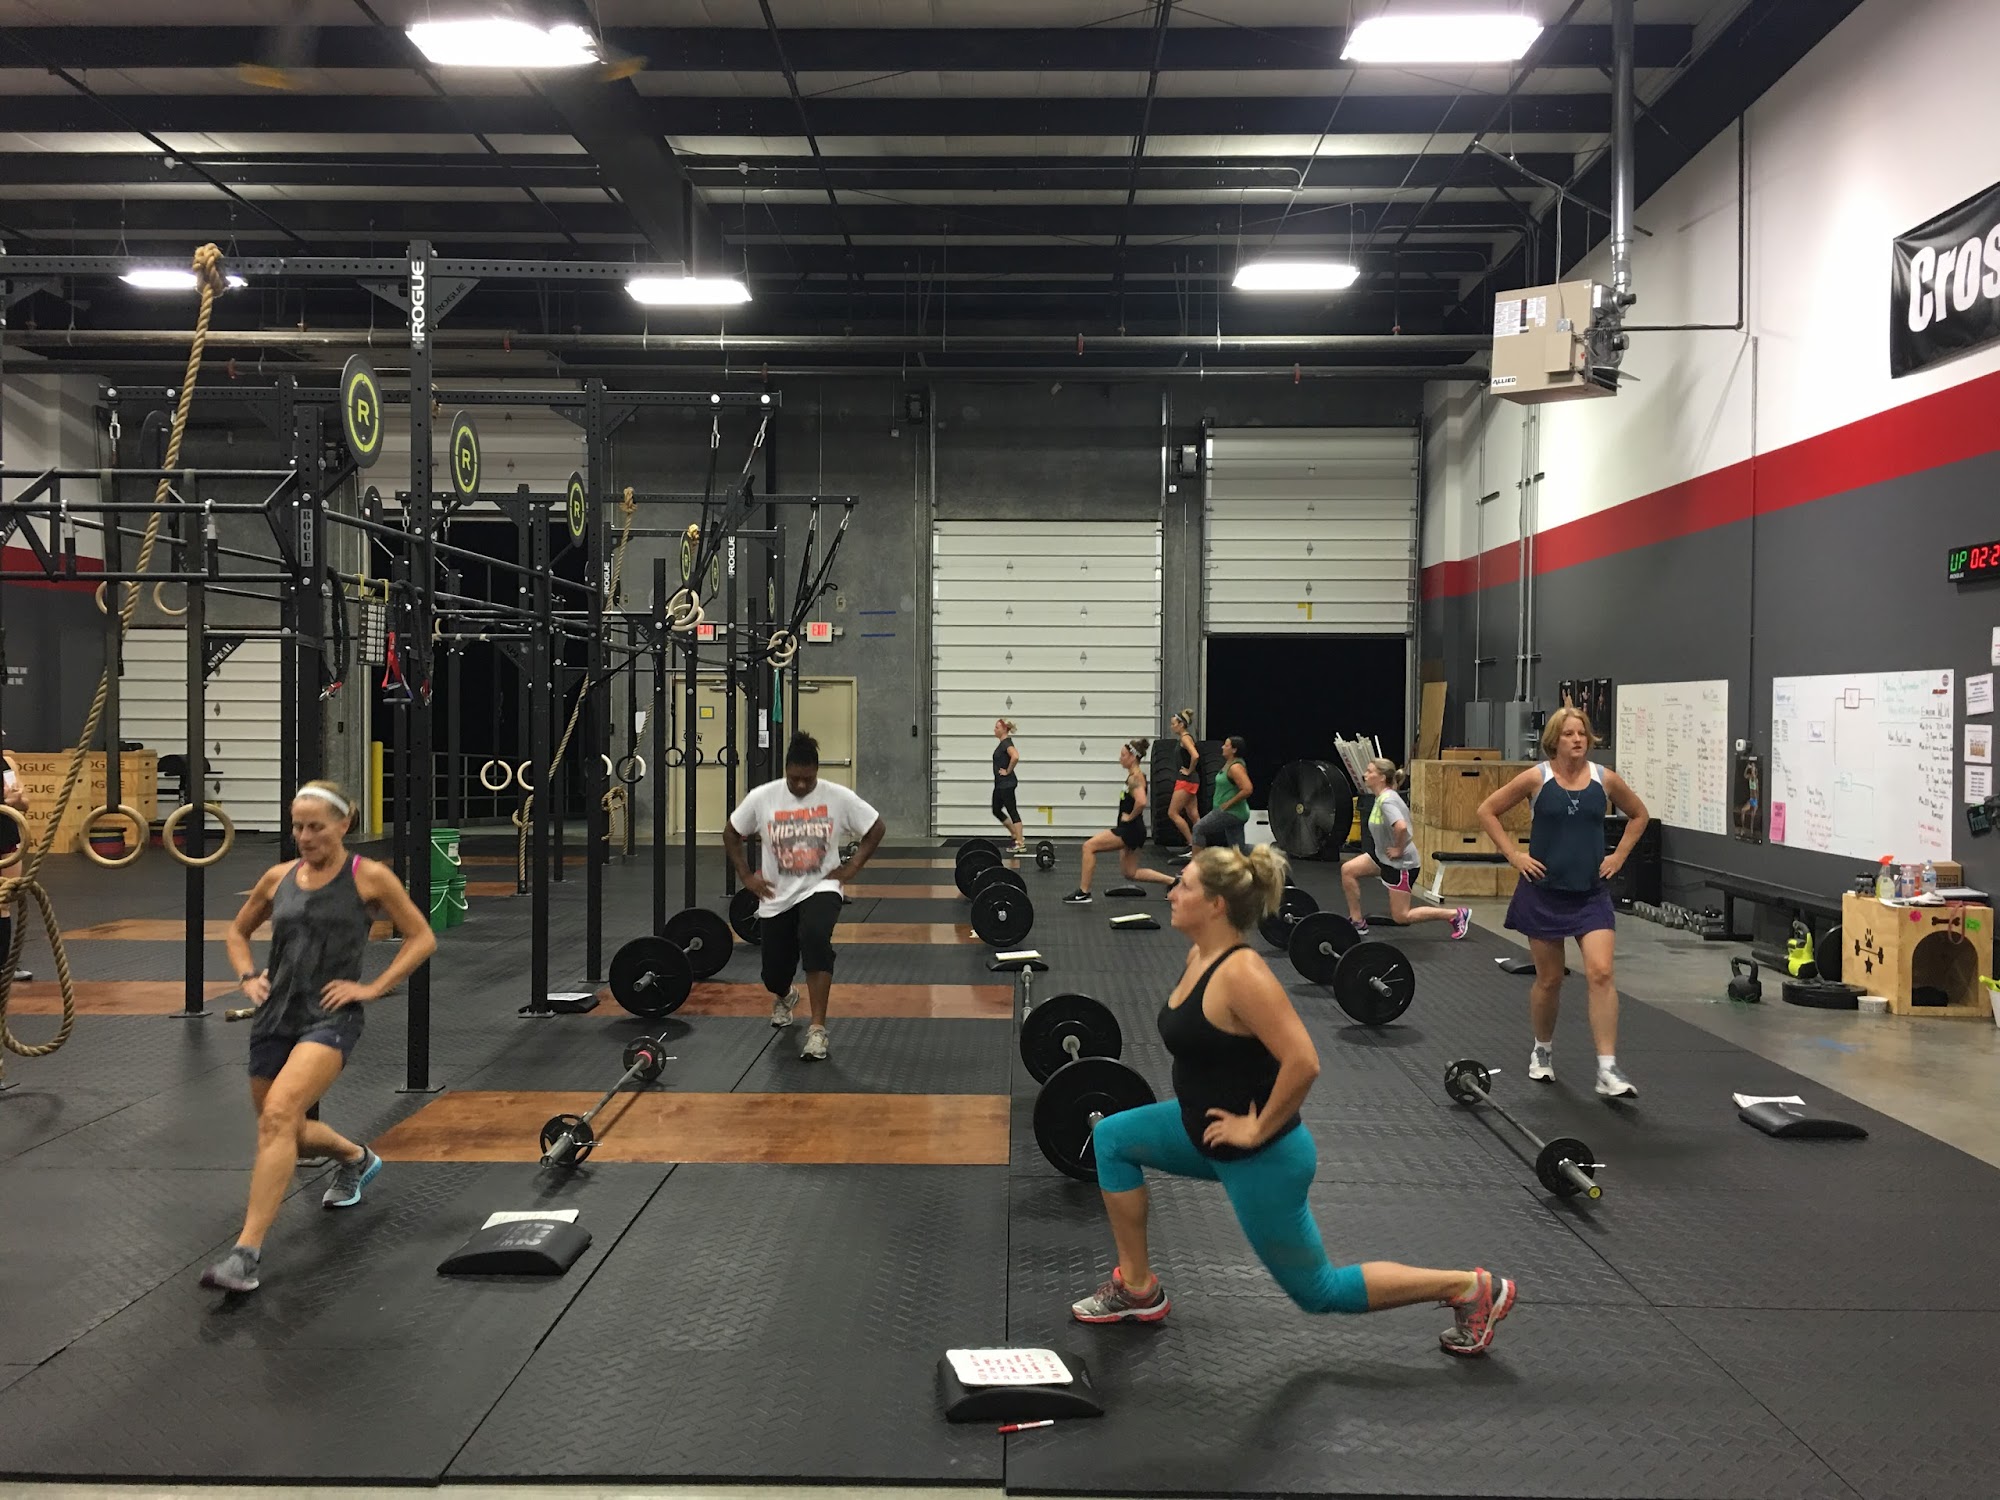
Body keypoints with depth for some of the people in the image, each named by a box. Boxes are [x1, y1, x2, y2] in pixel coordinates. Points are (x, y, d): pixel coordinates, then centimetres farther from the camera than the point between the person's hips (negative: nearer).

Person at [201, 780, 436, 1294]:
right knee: (289, 1133, 19)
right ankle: (356, 1158, 52)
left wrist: (373, 987, -7)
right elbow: (237, 932, 24)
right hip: (274, 1017, 6)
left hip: (330, 1018, -6)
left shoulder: (369, 877, -4)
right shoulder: (278, 877, 8)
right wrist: (248, 976, 6)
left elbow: (422, 938, 1)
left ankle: (247, 1254, -25)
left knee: (277, 1115, -27)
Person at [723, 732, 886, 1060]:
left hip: (819, 889, -2)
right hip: (776, 897, 2)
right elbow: (731, 833, 6)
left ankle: (817, 1029, -28)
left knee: (815, 937, -35)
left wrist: (852, 867, -6)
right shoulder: (762, 798, -8)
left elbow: (875, 828, 1)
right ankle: (784, 997, 50)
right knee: (774, 974, 7)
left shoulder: (838, 797, -10)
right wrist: (746, 876, 0)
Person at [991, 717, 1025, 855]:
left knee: (1012, 811, -7)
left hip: (1007, 783, -11)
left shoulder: (1007, 743, -16)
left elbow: (1015, 757, -35)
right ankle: (1017, 837, 22)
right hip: (1000, 783, 11)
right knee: (997, 811, 15)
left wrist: (1008, 771, -22)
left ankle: (1021, 844, -3)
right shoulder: (1003, 743, 13)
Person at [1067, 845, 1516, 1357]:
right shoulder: (1200, 957, 1)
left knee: (1318, 1292, 7)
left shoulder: (1240, 974, -27)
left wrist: (1258, 1129, -22)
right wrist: (1212, 1092, 14)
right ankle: (1137, 1289, 20)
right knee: (1112, 1138, 12)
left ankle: (1470, 1287, 17)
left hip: (1261, 1158, -9)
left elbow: (1302, 1064, -33)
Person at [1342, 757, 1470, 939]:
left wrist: (1399, 849, -24)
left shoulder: (1386, 800, -23)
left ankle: (1456, 914, 6)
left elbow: (1401, 827, -41)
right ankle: (1357, 922, 11)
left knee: (1401, 917, -1)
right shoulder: (1382, 797, 6)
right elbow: (1409, 820, 21)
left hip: (1401, 863, -9)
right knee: (1347, 870, 4)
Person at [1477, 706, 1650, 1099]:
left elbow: (1638, 814, 16)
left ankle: (1608, 1071, -12)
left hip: (1591, 893, 1)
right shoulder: (1536, 778, -7)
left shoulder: (1605, 779, -1)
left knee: (1601, 974, -14)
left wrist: (1620, 855, 6)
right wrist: (1514, 855, -5)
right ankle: (1543, 1050, 34)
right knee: (1549, 979, 10)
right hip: (1544, 892, -1)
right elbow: (1487, 811, 1)